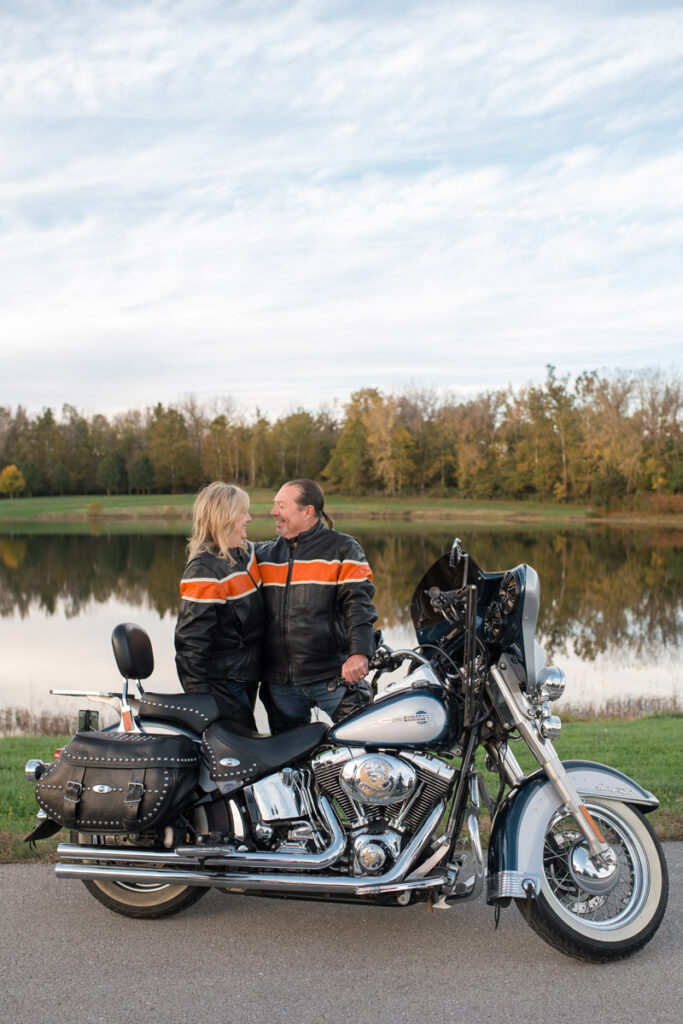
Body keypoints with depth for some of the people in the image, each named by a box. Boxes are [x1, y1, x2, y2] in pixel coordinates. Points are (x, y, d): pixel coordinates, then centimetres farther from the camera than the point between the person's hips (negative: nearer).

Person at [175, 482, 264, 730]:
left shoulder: (245, 552, 7)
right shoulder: (203, 570, -20)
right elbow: (191, 637, -21)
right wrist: (200, 695, -21)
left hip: (247, 676, 9)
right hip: (221, 682, -9)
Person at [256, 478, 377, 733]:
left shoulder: (343, 549, -1)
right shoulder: (264, 554, 13)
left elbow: (358, 602, -11)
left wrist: (359, 653, -25)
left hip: (333, 677, -4)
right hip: (280, 683, 4)